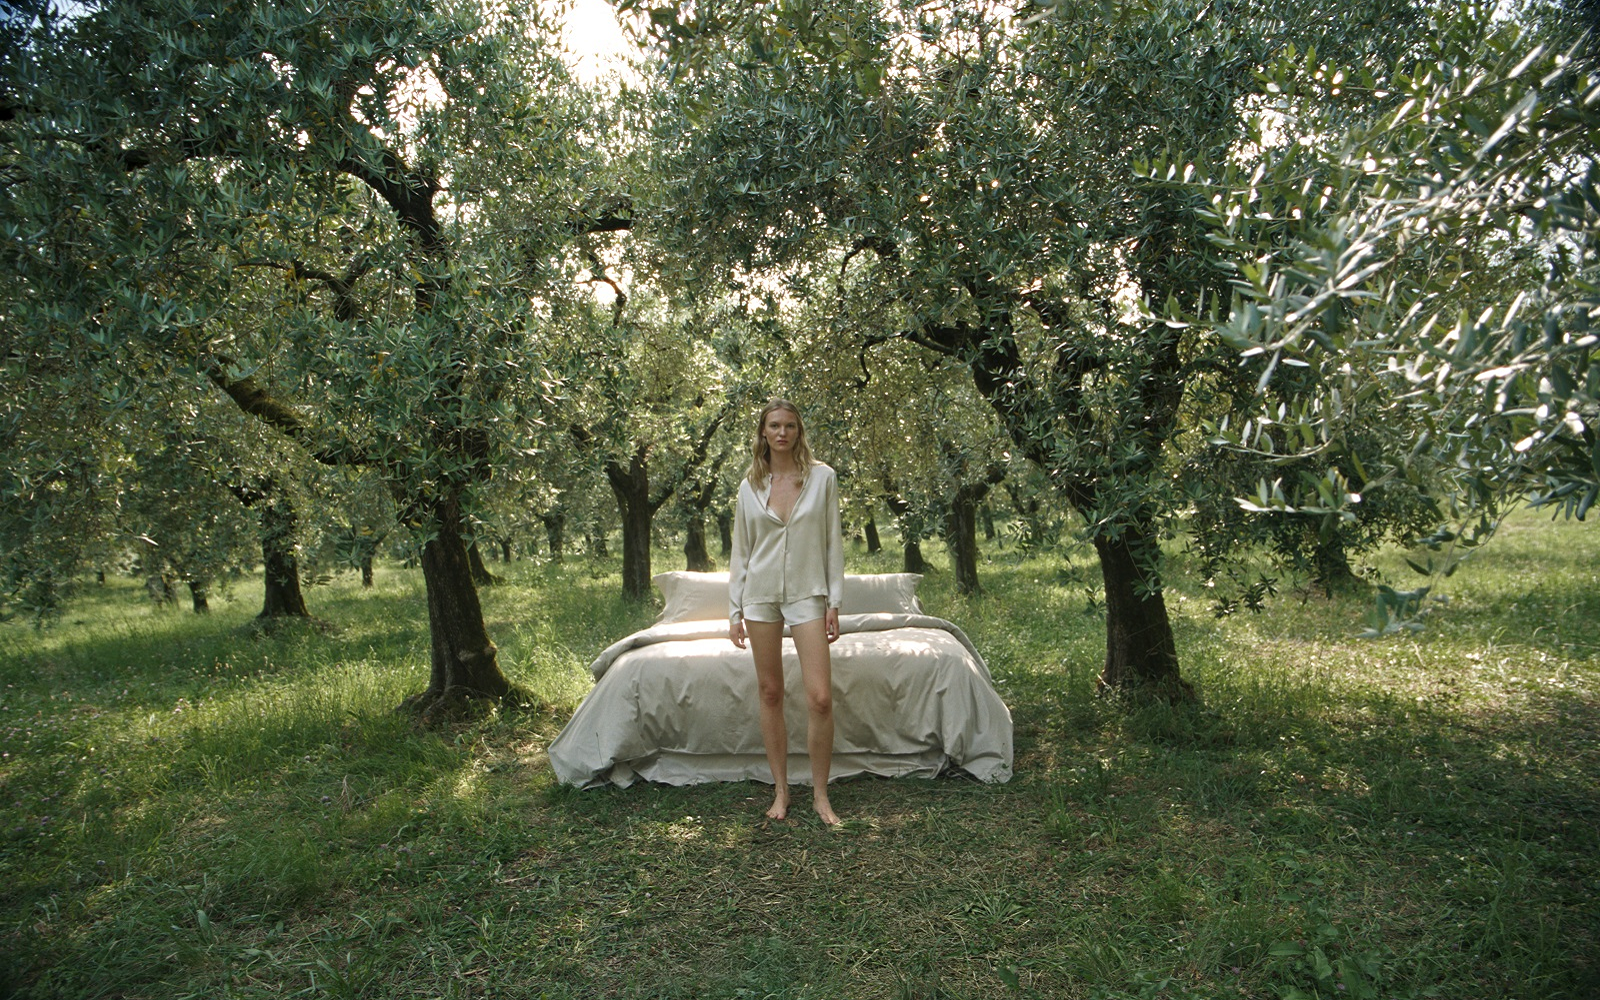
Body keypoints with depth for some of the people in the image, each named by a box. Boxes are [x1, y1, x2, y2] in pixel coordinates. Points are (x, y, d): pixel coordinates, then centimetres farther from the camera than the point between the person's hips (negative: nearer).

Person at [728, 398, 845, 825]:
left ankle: (820, 795, 7)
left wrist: (834, 602, -3)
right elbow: (741, 550, 9)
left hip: (808, 593, -2)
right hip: (761, 593, 2)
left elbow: (833, 542, 2)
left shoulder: (822, 477, 1)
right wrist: (735, 609, 5)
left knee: (820, 697, -9)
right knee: (770, 694, 7)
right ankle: (781, 791, 19)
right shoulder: (750, 485, 6)